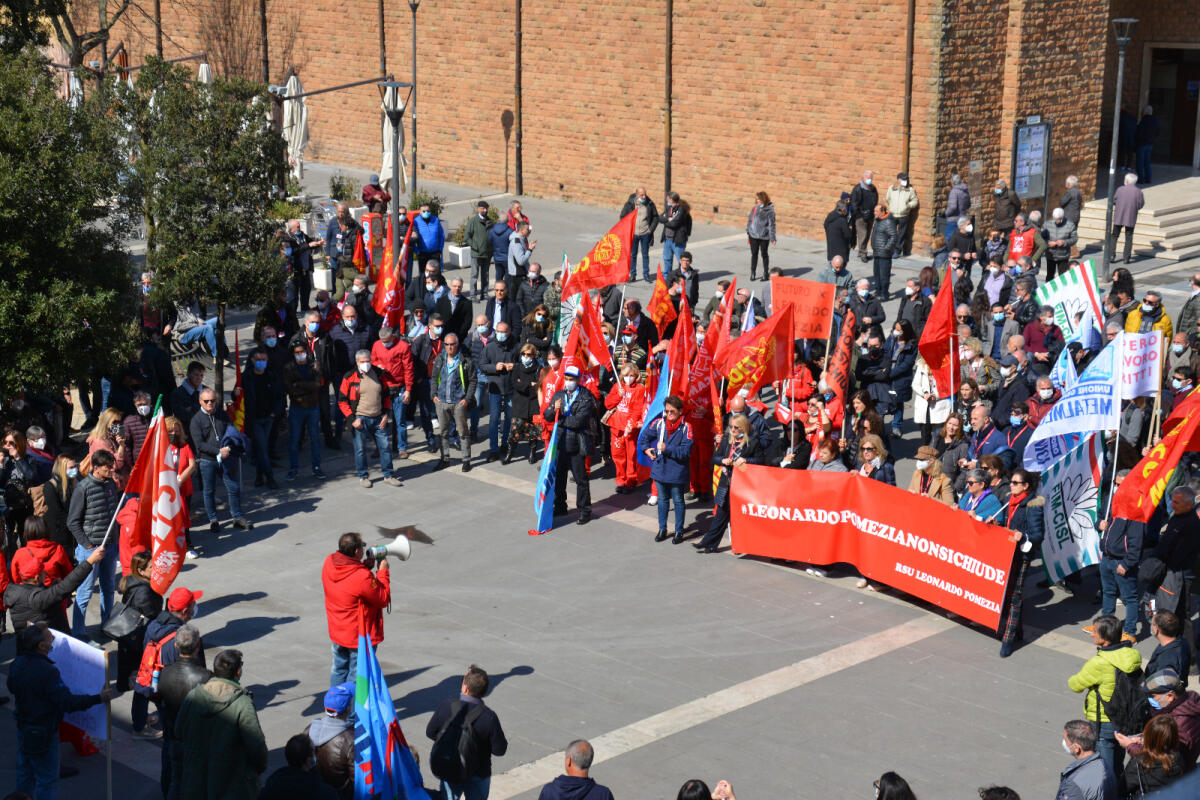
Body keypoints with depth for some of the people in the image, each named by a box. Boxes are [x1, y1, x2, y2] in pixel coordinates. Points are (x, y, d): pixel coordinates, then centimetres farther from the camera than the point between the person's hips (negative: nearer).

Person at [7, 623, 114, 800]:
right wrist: (99, 698, -27)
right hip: (43, 734, -8)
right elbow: (67, 702, -29)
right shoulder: (47, 671, -28)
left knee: (24, 774, 21)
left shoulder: (17, 664, -3)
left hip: (22, 726, 8)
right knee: (47, 779, 4)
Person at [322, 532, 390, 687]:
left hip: (336, 632, 7)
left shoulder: (329, 563, -11)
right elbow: (383, 599, -17)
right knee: (356, 675, 8)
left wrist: (366, 564, -5)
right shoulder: (363, 577, -32)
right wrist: (383, 571, -10)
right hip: (360, 637, -7)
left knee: (339, 668, 24)